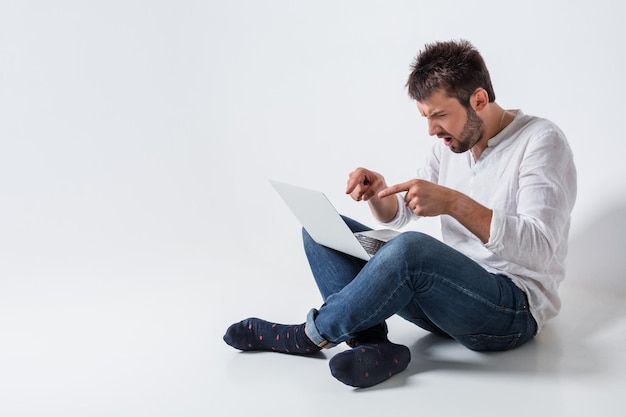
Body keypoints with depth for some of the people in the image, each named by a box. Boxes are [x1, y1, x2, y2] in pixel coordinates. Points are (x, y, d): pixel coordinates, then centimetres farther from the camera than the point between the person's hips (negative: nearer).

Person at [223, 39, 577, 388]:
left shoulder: (541, 142, -12)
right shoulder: (453, 142, 9)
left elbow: (541, 248, -25)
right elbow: (396, 216, 13)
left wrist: (455, 203, -35)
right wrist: (378, 193, -11)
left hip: (515, 311, -7)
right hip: (447, 293, 7)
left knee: (412, 248, -39)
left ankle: (312, 335, -15)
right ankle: (372, 344, -23)